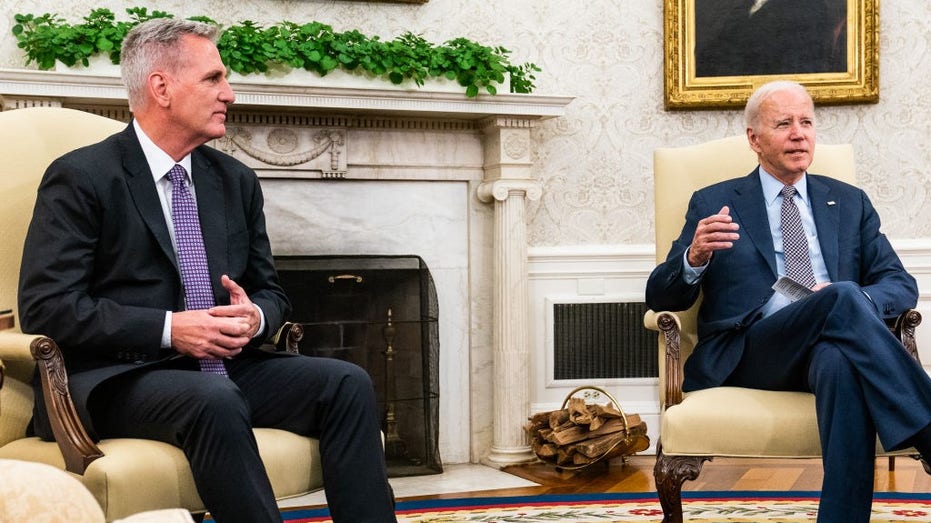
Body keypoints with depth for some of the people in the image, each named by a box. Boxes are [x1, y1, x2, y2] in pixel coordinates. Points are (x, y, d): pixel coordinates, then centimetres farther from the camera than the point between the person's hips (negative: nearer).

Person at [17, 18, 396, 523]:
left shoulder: (237, 181, 14)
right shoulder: (81, 178, -4)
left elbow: (270, 290, 20)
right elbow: (45, 306, -11)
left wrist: (255, 316, -6)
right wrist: (169, 328, -18)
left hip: (224, 367, 6)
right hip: (118, 375, -6)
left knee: (347, 383, -16)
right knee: (216, 401, -36)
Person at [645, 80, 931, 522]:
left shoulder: (850, 203, 24)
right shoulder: (713, 203, 16)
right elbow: (661, 298, 10)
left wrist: (861, 302, -8)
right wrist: (694, 258, -15)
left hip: (837, 346, 2)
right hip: (750, 354, -2)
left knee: (841, 362, -39)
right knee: (843, 297, -33)